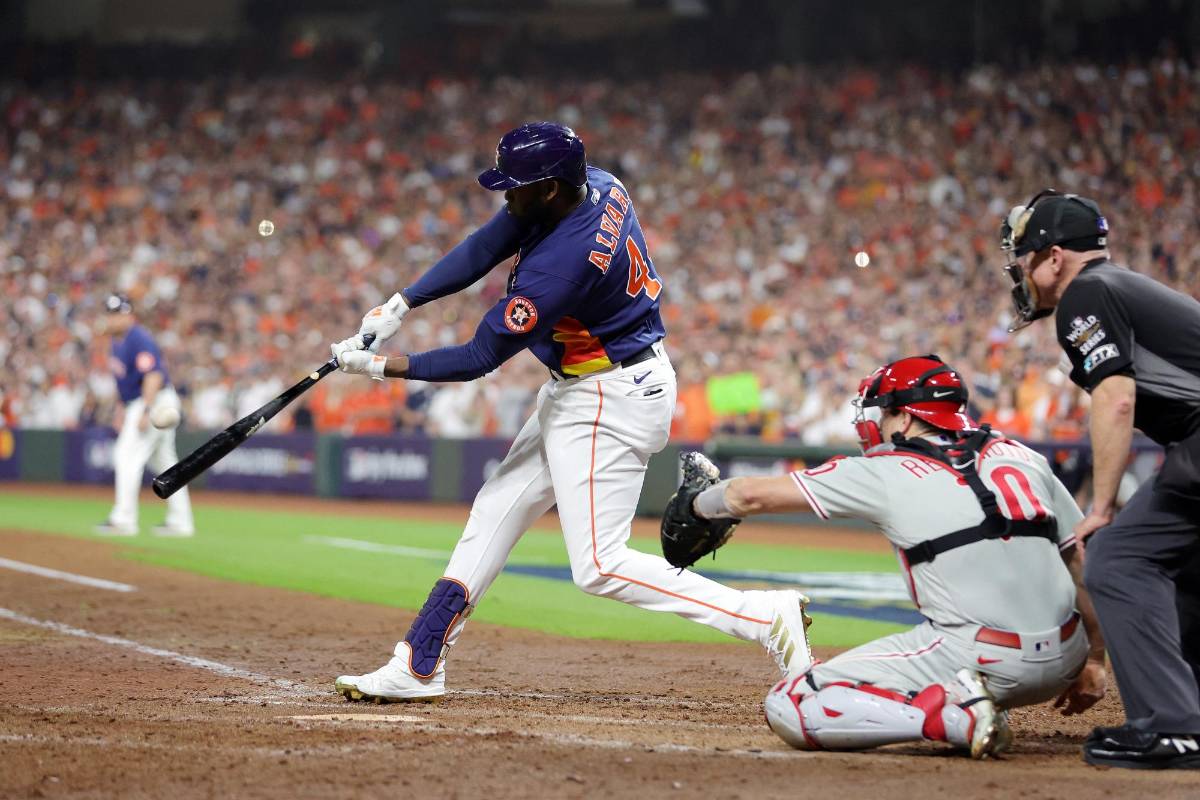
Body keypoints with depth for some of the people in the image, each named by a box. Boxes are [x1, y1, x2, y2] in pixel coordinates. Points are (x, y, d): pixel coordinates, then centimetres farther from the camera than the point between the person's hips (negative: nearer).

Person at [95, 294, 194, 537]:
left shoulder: (139, 340, -18)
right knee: (164, 461, 12)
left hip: (155, 402, -11)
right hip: (137, 405, 11)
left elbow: (153, 375, -26)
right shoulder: (118, 340, 12)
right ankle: (180, 521, 16)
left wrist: (145, 412, -31)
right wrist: (124, 414, 21)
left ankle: (123, 519, -15)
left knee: (127, 456, -14)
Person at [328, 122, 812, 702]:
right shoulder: (597, 186, -6)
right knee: (495, 511, 14)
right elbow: (483, 249, 1)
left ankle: (766, 616, -9)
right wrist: (399, 306, -6)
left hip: (613, 403, -11)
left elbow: (479, 359, -22)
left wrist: (381, 367, -13)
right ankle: (419, 667, 20)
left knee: (600, 567, -9)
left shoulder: (561, 263, -31)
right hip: (577, 394, 11)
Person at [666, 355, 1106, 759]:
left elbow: (753, 496, 13)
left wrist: (697, 502, 33)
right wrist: (1093, 661, 24)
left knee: (788, 707, 1)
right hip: (1062, 663, 6)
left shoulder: (886, 472, 5)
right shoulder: (1021, 457, 16)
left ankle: (955, 717, -12)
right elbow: (1085, 562, 15)